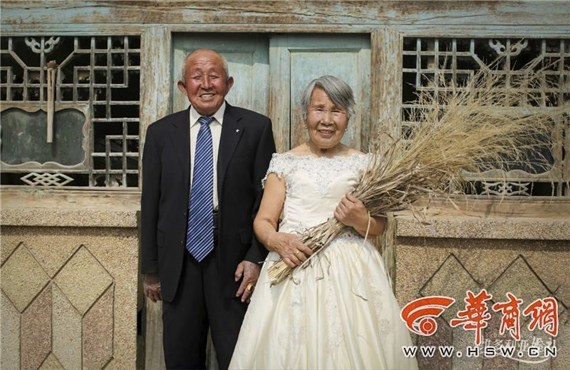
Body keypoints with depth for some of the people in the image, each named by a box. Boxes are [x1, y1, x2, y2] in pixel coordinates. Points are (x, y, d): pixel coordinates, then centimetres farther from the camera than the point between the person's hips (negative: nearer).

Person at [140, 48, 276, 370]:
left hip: (234, 262, -2)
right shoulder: (161, 133, 6)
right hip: (178, 266, 3)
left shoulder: (256, 127, 0)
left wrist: (256, 258, -9)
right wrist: (150, 268, 7)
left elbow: (266, 197, -2)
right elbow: (150, 204, 7)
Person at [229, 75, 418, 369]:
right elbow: (263, 221, 3)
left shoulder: (362, 164, 8)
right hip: (293, 269, 0)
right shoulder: (285, 163, 7)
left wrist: (360, 220, -13)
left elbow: (379, 226, 8)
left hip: (351, 270, 1)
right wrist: (278, 241, -18)